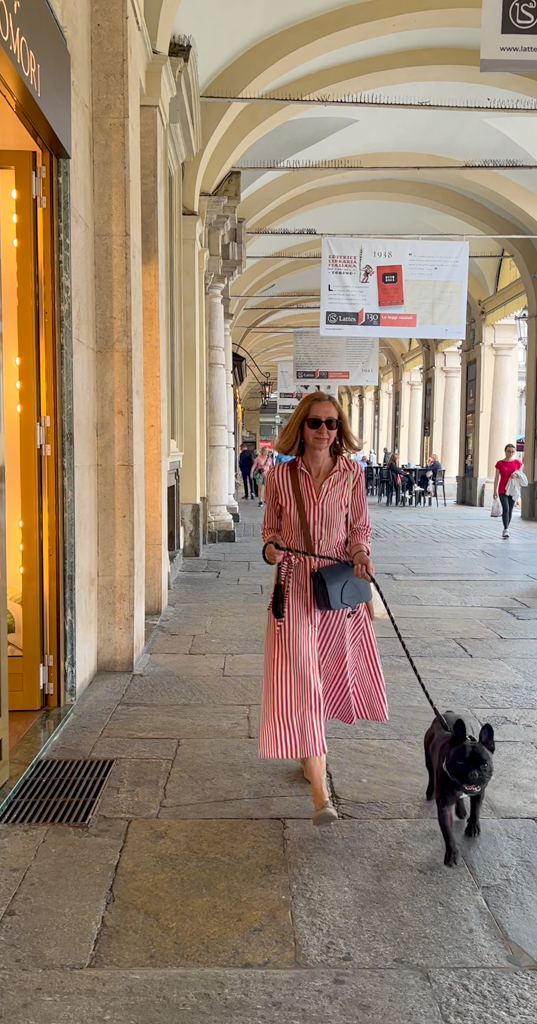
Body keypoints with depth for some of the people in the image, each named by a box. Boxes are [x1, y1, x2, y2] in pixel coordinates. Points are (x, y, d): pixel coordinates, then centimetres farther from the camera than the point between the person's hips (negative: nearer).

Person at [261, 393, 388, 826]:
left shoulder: (352, 474, -1)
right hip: (295, 584, -2)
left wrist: (361, 553, -13)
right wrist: (272, 548, -13)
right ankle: (320, 793, -9)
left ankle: (312, 749, 47)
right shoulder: (280, 476, -3)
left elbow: (360, 527, 7)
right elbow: (271, 528, 7)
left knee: (332, 673, 16)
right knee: (300, 680, -11)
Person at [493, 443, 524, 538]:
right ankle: (506, 530, -21)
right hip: (502, 490, -3)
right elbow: (496, 478, 0)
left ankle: (506, 529, 21)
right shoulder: (500, 463, -2)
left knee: (510, 510, 9)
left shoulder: (517, 462, 3)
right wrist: (495, 491, -1)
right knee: (505, 509, -16)